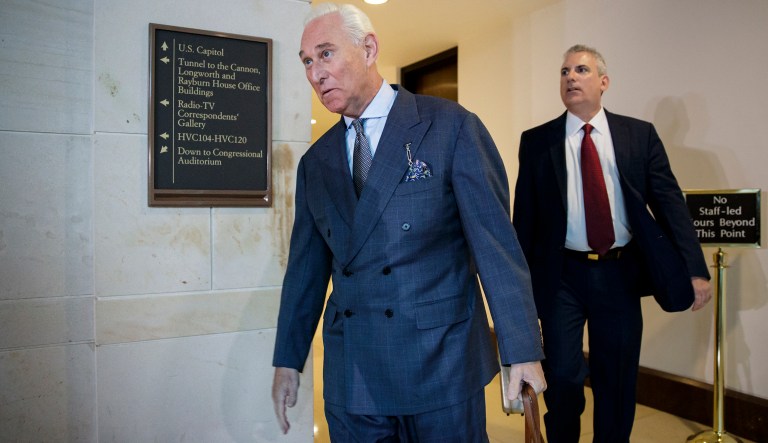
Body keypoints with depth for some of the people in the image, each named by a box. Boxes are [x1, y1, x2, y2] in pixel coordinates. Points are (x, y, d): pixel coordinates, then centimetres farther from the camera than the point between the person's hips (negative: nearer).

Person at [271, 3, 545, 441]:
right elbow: (306, 265, 11)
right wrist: (288, 359, 12)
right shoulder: (316, 162, 8)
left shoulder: (452, 127, -7)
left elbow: (495, 240, -10)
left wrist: (522, 350, -12)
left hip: (442, 361, -3)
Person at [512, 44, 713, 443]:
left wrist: (695, 269, -7)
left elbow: (669, 201, 1)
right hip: (562, 275, -1)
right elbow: (524, 216, 2)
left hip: (620, 273, 1)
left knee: (619, 379, 12)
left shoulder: (640, 135, 4)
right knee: (563, 376, 2)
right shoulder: (536, 141, 2)